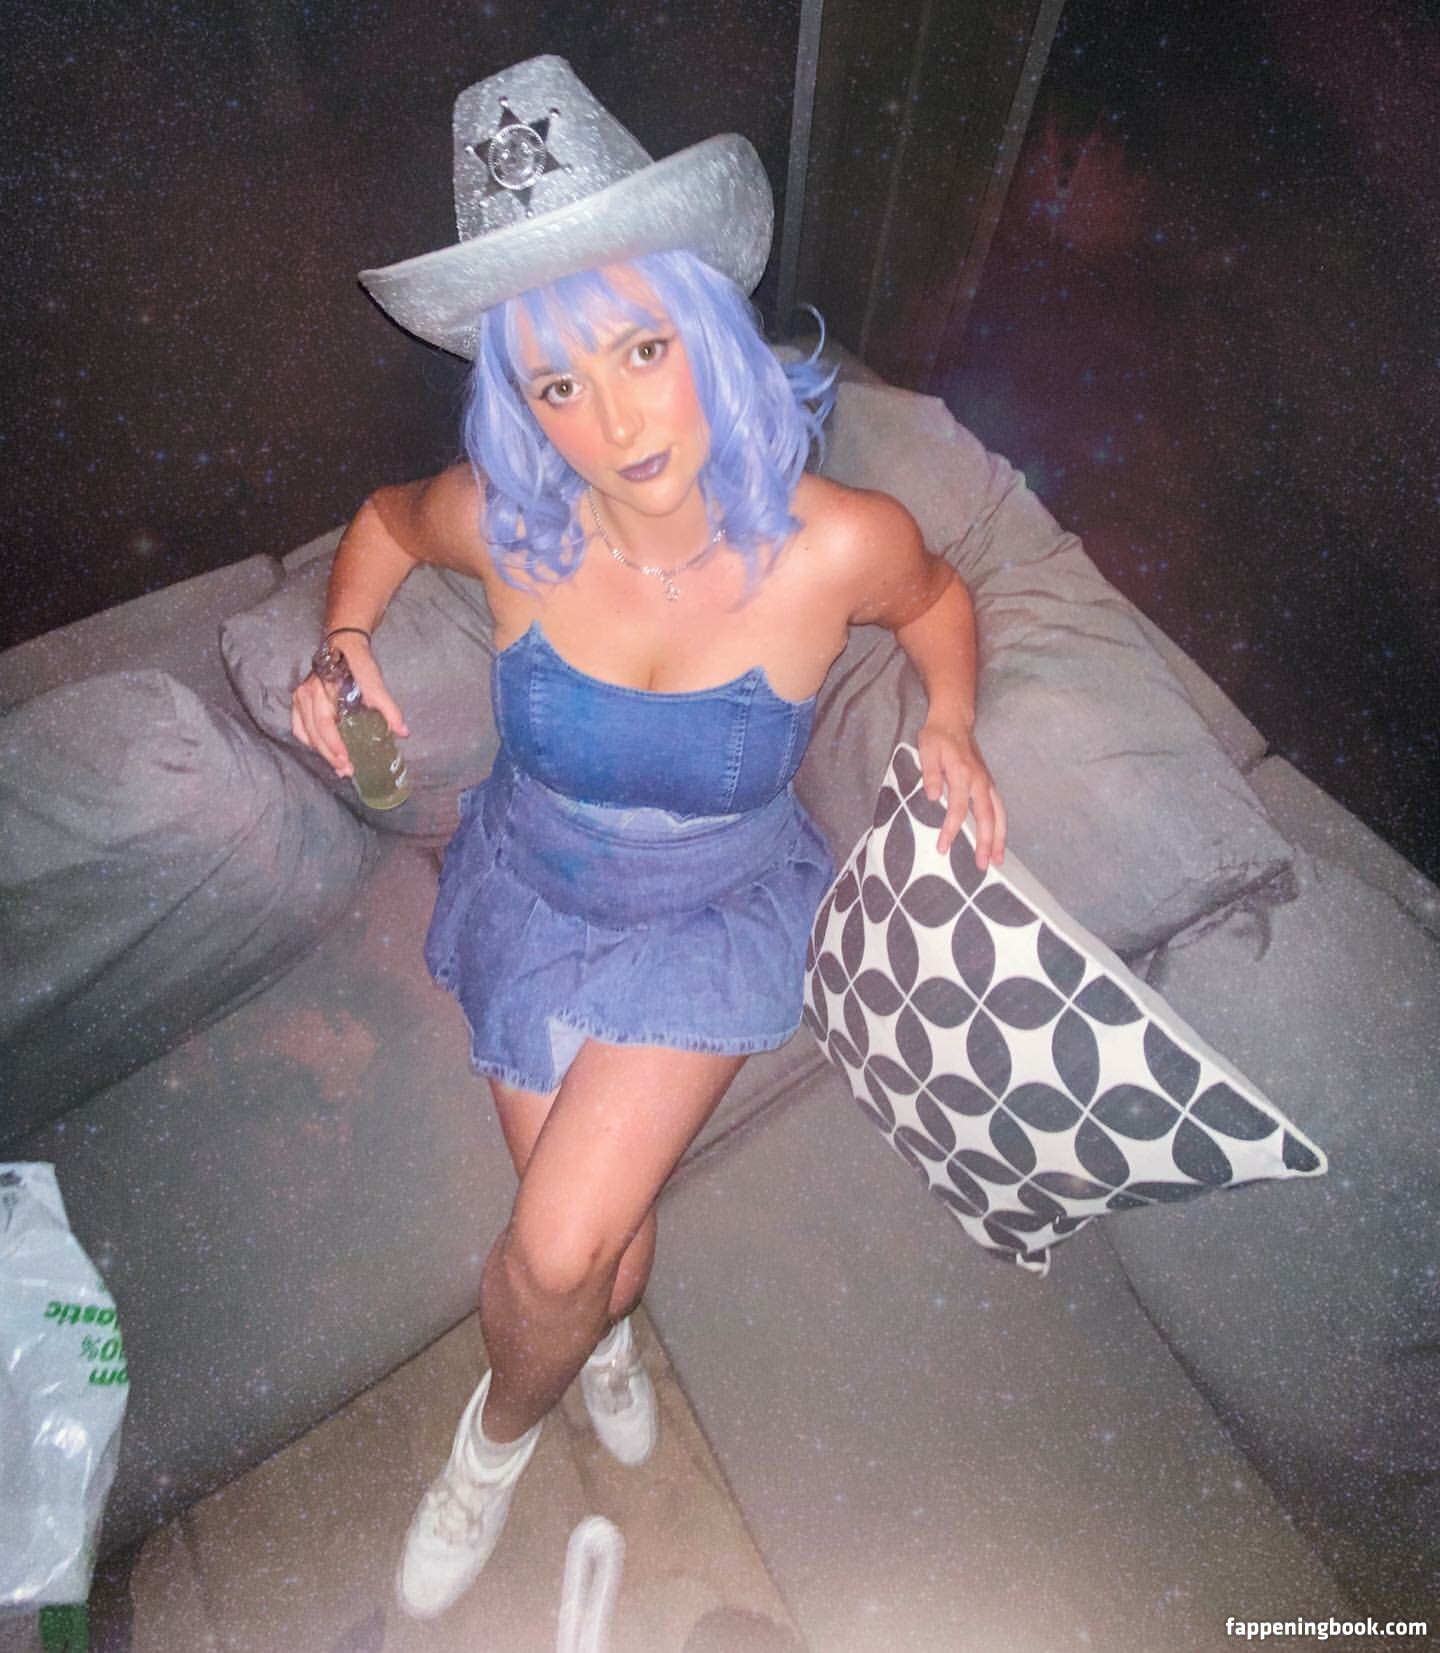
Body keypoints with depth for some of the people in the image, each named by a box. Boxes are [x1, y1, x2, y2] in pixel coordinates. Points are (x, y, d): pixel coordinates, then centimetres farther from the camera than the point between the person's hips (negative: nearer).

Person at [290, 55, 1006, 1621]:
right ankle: (607, 1330, 60)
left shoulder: (836, 546, -25)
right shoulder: (502, 524, -21)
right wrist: (346, 636, -14)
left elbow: (938, 598, 0)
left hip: (713, 921, -1)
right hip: (533, 893, 2)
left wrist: (951, 725, -12)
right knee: (598, 1213, 17)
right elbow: (382, 519, 3)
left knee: (555, 1252, -7)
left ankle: (500, 1428, 36)